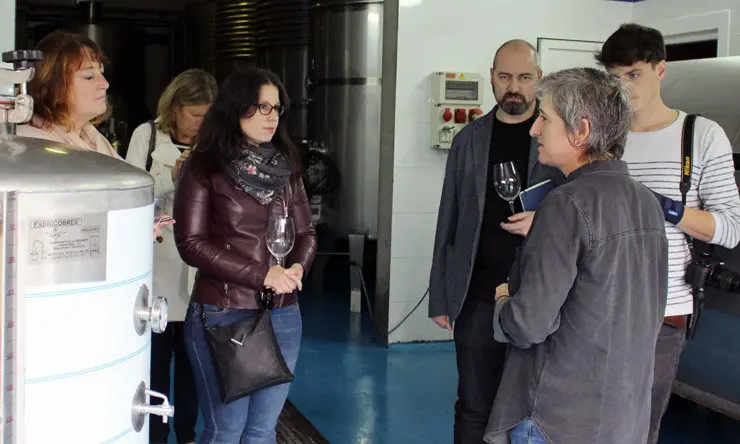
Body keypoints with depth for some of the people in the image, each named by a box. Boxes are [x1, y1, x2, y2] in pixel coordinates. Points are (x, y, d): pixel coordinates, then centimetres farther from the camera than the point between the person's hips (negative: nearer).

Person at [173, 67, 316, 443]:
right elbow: (191, 243, -12)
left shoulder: (286, 167, 9)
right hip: (223, 315, -4)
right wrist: (262, 275, -17)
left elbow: (305, 234, 12)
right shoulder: (204, 167, -6)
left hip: (283, 315, 5)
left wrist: (297, 268, -11)